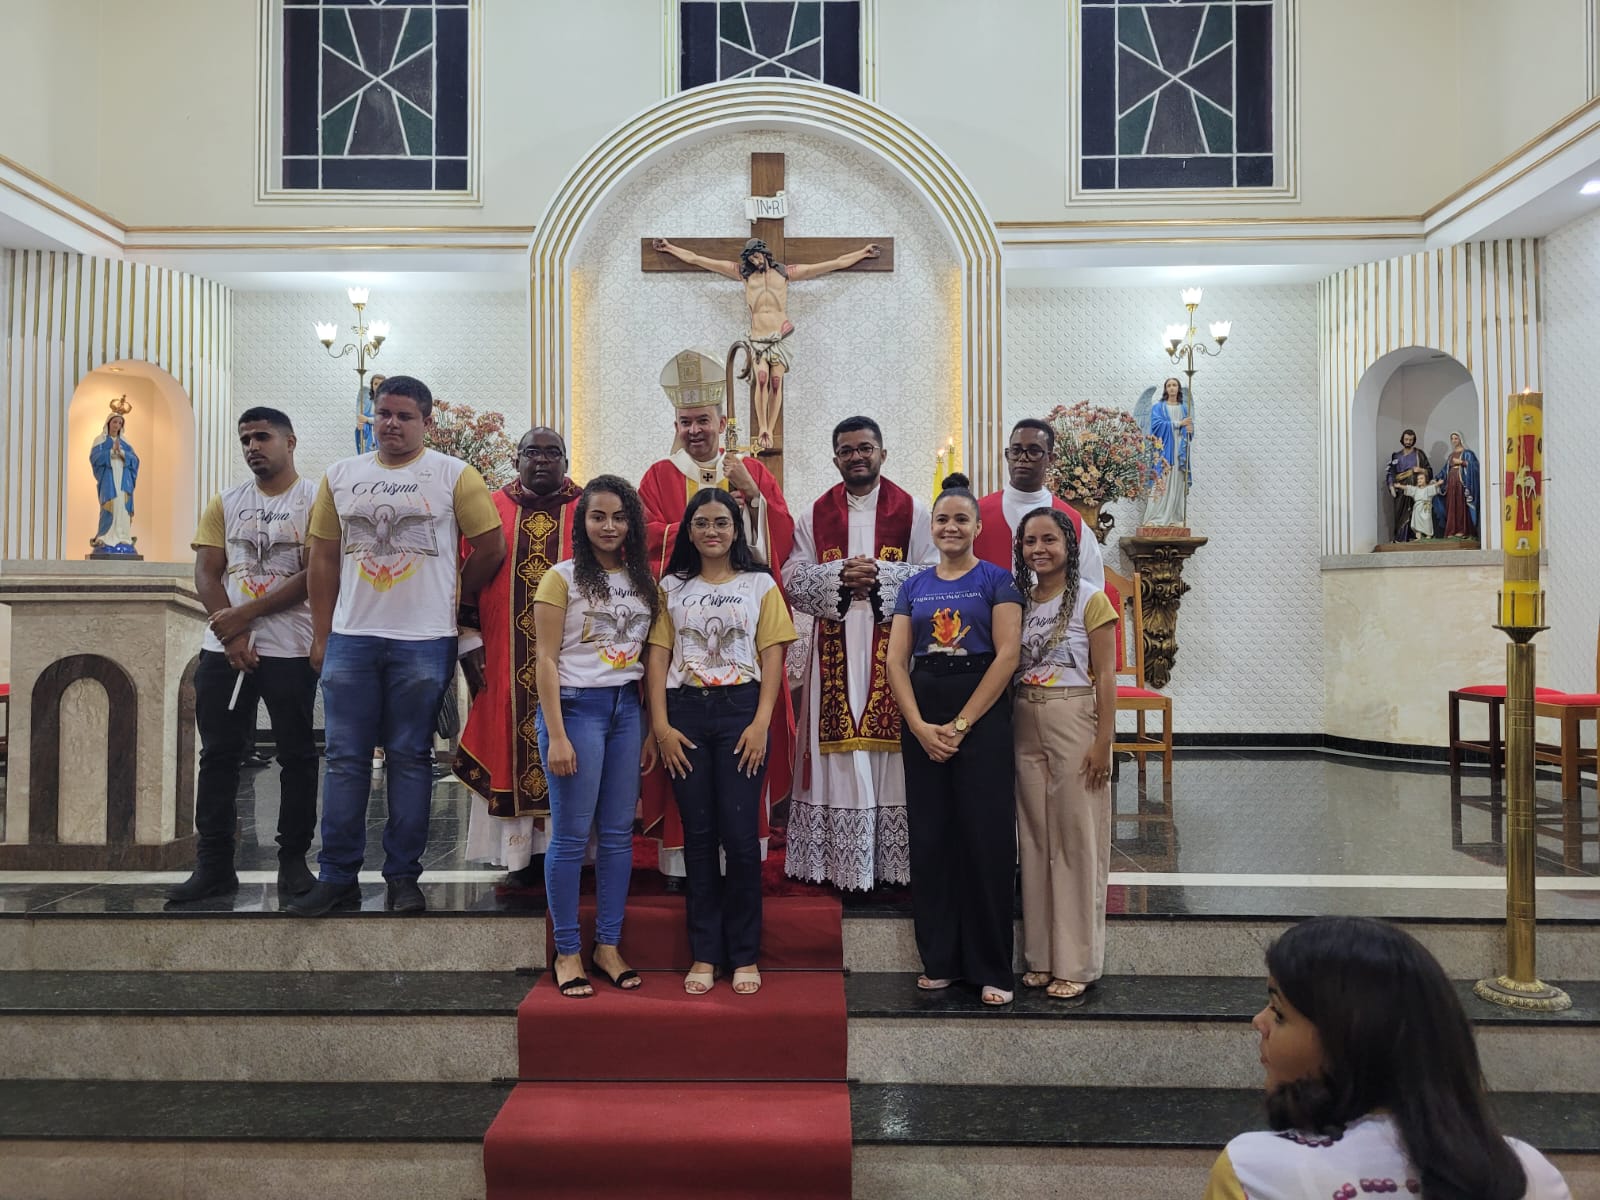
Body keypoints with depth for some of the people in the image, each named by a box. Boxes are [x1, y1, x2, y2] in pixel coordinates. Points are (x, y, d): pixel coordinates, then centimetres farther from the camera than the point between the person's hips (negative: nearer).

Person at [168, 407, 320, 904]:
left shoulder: (315, 499, -1)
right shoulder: (224, 504, 12)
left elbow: (313, 577, -10)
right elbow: (206, 574, 6)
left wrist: (244, 615, -13)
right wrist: (232, 636, -7)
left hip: (291, 651, -4)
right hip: (224, 650, 4)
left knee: (296, 756, 3)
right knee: (218, 756, 6)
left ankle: (293, 860, 14)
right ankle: (214, 865, 15)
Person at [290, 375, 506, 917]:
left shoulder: (454, 475, 0)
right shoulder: (341, 475, 10)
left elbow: (491, 548, 1)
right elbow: (324, 558, 11)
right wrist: (321, 634, 7)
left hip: (424, 642, -3)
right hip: (350, 639, 3)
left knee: (410, 760, 5)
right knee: (344, 760, 6)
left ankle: (403, 876, 15)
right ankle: (338, 877, 16)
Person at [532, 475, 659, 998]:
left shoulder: (643, 582, 11)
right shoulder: (562, 578, -4)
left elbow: (648, 659, 13)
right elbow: (546, 660, -8)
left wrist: (652, 729, 7)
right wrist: (556, 735, -14)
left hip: (626, 708, 5)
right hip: (575, 705, -5)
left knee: (618, 833, 7)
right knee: (572, 835, 0)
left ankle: (608, 945, 19)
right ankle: (567, 952, 12)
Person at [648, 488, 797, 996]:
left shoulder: (760, 585, 7)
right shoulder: (672, 587, 11)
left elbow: (772, 658, 2)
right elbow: (658, 656, 6)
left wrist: (761, 723, -9)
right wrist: (660, 724, -4)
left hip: (741, 709, -2)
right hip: (685, 711, 2)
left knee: (740, 834, -4)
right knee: (698, 834, 5)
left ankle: (744, 955, 9)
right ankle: (704, 954, 14)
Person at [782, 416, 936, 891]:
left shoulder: (913, 511, 7)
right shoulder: (815, 515, 12)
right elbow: (793, 580, 4)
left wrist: (879, 575, -14)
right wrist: (841, 575, -12)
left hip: (893, 649, -1)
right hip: (836, 652, 2)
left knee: (891, 742, -2)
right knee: (839, 748, 0)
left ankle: (893, 862, 7)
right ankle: (841, 865, 8)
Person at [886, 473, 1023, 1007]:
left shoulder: (996, 579, 1)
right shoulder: (913, 587, 12)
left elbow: (1007, 654, -9)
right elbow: (896, 661, 6)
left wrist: (960, 724, -13)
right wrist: (920, 726, -9)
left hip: (982, 712, -4)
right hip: (921, 717, 4)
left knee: (985, 837, -2)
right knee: (930, 836, 7)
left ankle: (991, 967, 10)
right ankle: (940, 959, 19)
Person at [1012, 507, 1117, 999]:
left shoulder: (1090, 600, -5)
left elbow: (1105, 677, -7)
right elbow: (1006, 667, 11)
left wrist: (1103, 742, -13)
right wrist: (1006, 730, 3)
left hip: (1074, 722, -5)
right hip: (1025, 726, 5)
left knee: (1076, 841, 1)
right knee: (1035, 840, 10)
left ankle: (1076, 963, 11)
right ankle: (1042, 956, 20)